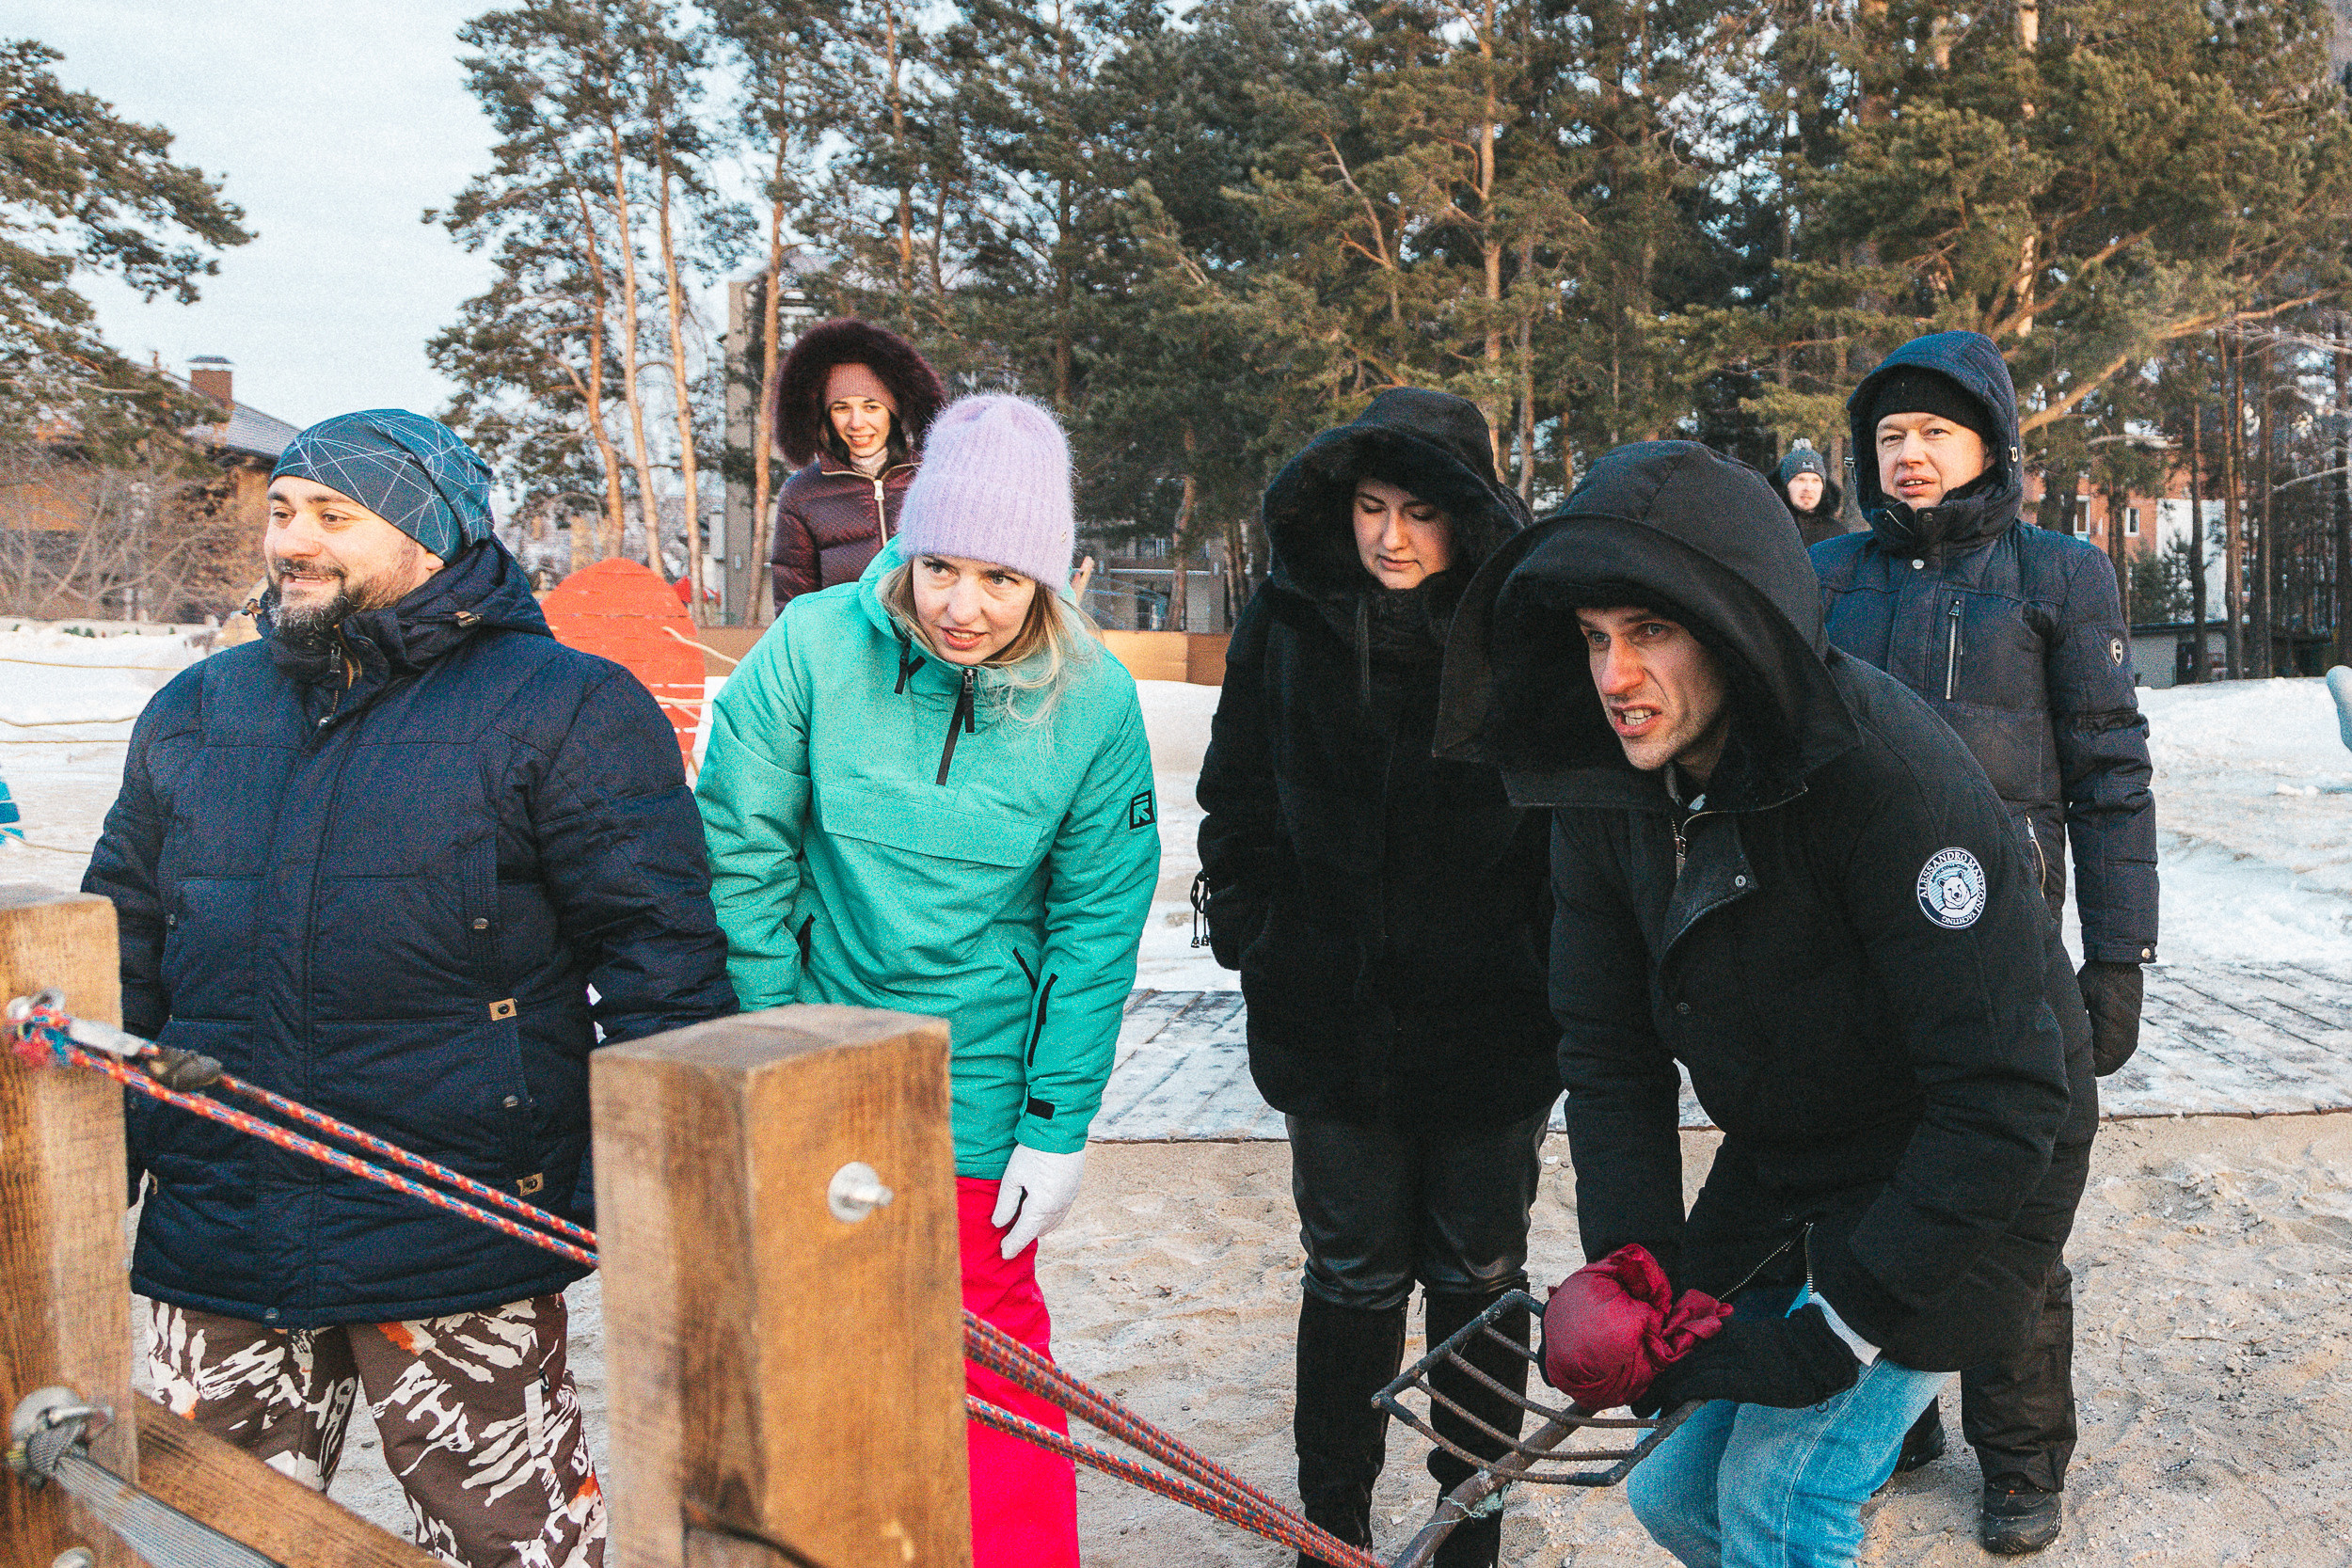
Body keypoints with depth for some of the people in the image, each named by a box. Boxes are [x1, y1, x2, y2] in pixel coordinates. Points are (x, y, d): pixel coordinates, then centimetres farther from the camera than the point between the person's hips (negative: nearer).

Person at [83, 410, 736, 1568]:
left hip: (460, 1257, -5)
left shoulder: (565, 711, -5)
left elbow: (659, 956, -6)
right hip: (214, 1245, 5)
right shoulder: (190, 718, 12)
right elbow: (123, 959, 20)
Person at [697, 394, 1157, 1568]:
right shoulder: (812, 649, -14)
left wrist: (1057, 1128, -5)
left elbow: (1096, 928, -5)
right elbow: (738, 857, -6)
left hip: (978, 1093, -1)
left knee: (984, 1339, 9)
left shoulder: (1093, 701, -11)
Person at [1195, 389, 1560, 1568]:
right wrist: (1252, 941, 4)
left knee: (1477, 1277, 13)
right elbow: (1235, 807, 8)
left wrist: (1556, 969, -3)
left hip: (1492, 1022, -1)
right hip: (1330, 1018, 1)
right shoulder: (1286, 626, 0)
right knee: (1352, 1276, 12)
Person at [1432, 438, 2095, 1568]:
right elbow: (1608, 1053, -1)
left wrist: (1835, 1334, -25)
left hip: (1951, 1175, -6)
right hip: (1776, 1169, 6)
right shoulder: (1603, 790, -9)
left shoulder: (1892, 773, -30)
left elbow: (2003, 1099, -28)